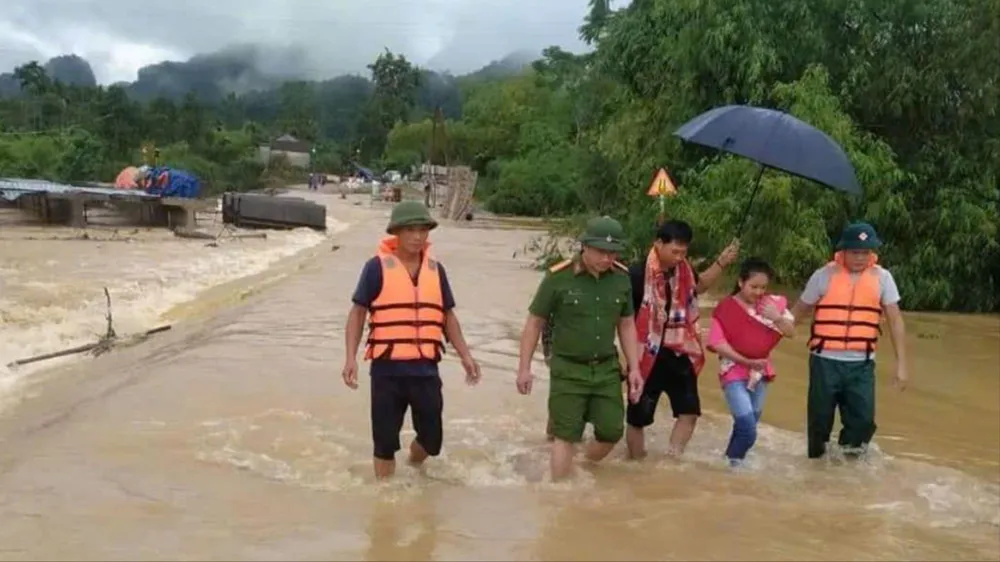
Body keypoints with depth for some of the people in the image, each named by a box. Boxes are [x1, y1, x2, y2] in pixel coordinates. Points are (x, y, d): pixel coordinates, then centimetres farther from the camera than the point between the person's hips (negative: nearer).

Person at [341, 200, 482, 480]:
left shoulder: (435, 269, 8)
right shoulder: (377, 267, -6)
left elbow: (447, 315, 15)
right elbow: (358, 312, -4)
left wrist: (465, 355, 8)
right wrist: (351, 357, -14)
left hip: (426, 369, 4)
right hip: (387, 369, -4)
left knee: (431, 438, 12)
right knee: (385, 441, 3)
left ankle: (413, 469, 44)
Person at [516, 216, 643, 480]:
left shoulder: (621, 278, -1)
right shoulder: (558, 277, -13)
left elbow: (626, 324, 11)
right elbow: (534, 323, -5)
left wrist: (634, 368, 8)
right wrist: (524, 368, -6)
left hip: (607, 369, 4)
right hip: (568, 371, -4)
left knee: (612, 431, 8)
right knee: (565, 436, -3)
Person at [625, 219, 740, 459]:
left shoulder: (683, 269, 0)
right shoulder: (637, 274, -19)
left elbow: (699, 286, 24)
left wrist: (721, 263, 10)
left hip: (679, 353, 6)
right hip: (647, 356, -6)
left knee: (689, 411, 6)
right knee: (638, 418, 7)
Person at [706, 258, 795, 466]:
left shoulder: (772, 303, 1)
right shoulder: (726, 307, -12)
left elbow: (790, 332, 1)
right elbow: (717, 343, -15)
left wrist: (777, 317, -18)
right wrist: (746, 361, -18)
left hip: (760, 373, 5)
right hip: (735, 373, -5)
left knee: (747, 428, 13)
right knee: (747, 430, -14)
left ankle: (732, 462, 31)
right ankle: (731, 463, 8)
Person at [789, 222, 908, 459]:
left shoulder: (882, 277, 2)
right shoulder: (824, 275, -2)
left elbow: (895, 321, 5)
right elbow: (799, 311, 5)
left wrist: (901, 364, 2)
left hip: (861, 363, 1)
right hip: (825, 361, -1)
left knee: (863, 421, -5)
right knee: (820, 420, 7)